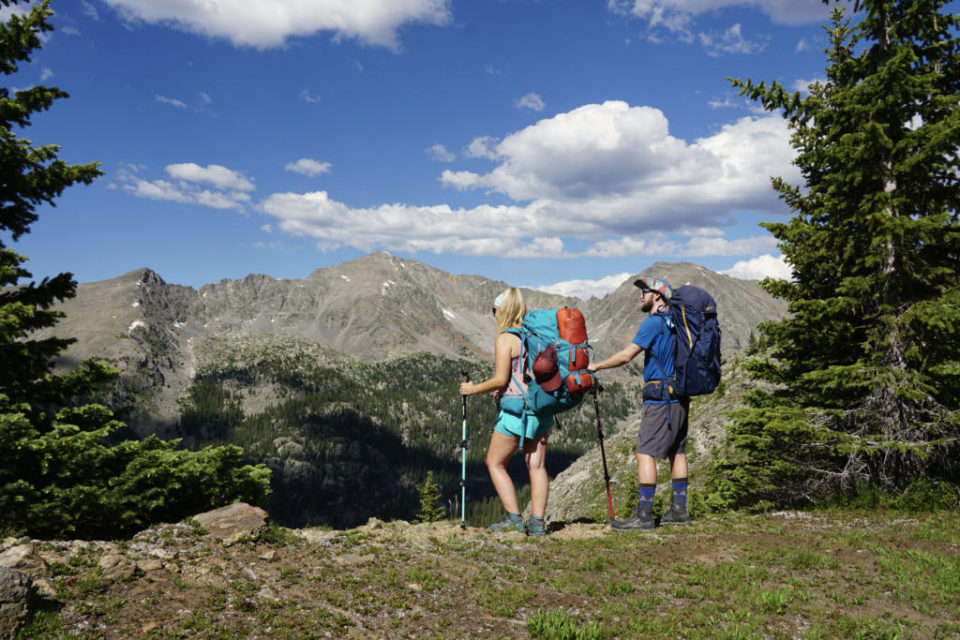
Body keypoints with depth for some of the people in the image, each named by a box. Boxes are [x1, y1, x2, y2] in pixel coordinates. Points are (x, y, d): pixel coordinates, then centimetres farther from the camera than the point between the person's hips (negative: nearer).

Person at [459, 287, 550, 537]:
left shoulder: (505, 339, -9)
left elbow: (500, 379, -14)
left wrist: (473, 389, 1)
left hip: (516, 409, -6)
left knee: (495, 462, 8)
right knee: (536, 465, 9)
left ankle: (514, 518, 3)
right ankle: (537, 521, 6)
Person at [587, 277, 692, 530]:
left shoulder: (654, 322, -11)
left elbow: (626, 355, -15)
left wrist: (597, 366, -3)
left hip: (660, 395, -9)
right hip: (680, 395, 9)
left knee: (645, 452, -7)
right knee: (677, 451, 13)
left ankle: (644, 515, -7)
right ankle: (679, 510, 19)